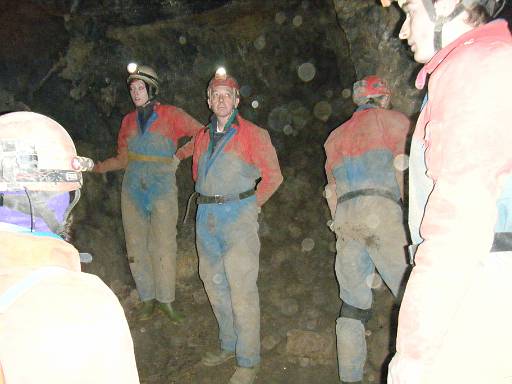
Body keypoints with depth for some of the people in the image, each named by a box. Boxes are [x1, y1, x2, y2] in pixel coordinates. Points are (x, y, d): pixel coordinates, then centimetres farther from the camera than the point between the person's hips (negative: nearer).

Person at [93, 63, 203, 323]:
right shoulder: (128, 121, 12)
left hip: (162, 189, -4)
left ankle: (166, 300, 9)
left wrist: (179, 156, -4)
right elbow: (123, 159, 14)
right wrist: (96, 167, -1)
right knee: (136, 247, 5)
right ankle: (147, 299, 16)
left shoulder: (171, 115, -1)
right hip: (133, 190, 4)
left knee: (164, 247, -4)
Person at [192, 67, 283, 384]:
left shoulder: (253, 134, -3)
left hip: (238, 215, -6)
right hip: (206, 216, 7)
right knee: (215, 286, 14)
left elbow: (273, 176, -3)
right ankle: (229, 345, 31)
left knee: (242, 290, -7)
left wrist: (253, 203, 0)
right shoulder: (202, 137, 14)